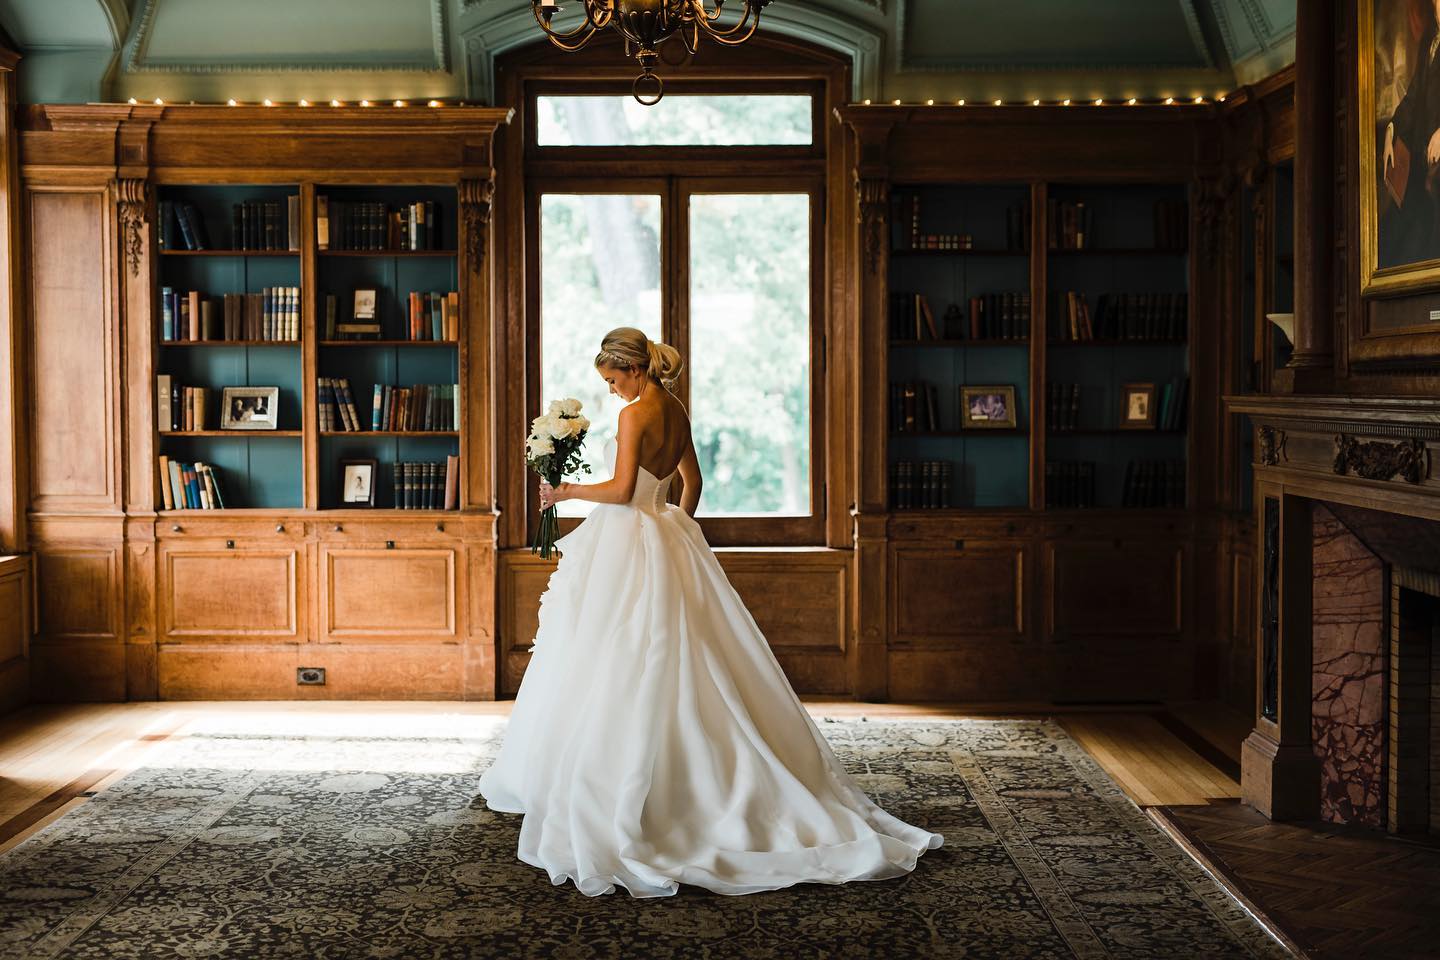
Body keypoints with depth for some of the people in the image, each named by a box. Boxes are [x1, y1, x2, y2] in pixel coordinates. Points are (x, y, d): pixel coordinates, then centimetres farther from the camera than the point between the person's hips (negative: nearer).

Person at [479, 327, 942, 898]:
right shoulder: (675, 411, 10)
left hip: (628, 548, -9)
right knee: (676, 668, 12)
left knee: (617, 671, -3)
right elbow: (692, 480, 20)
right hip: (667, 543, 9)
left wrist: (569, 491, -6)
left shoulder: (635, 415, -15)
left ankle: (597, 788, 3)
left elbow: (621, 490, -19)